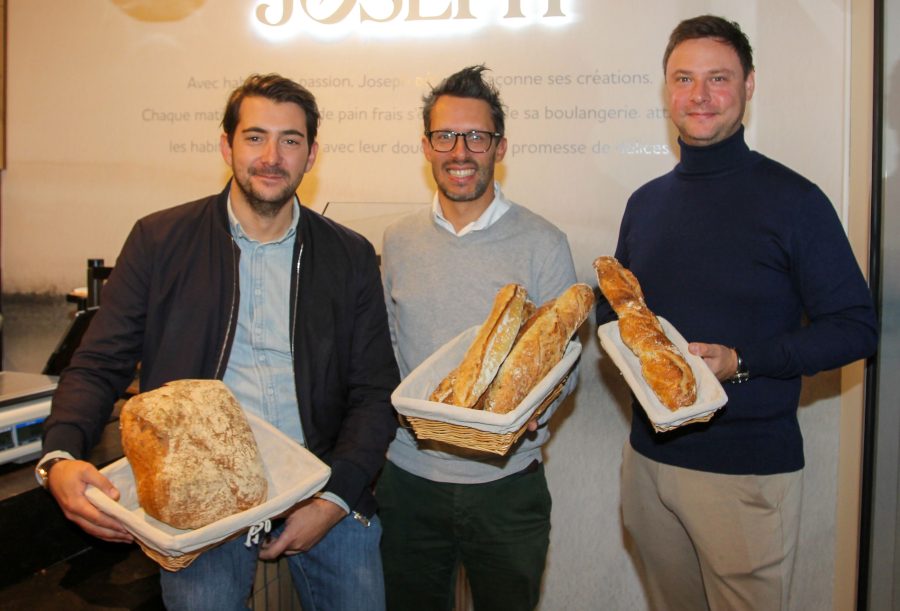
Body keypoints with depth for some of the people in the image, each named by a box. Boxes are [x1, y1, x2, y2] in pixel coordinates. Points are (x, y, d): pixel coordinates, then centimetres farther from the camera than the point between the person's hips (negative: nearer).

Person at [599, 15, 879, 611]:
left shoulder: (792, 199, -8)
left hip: (751, 468, -4)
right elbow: (614, 302, 17)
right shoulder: (646, 202, 8)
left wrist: (743, 361, -20)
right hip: (650, 455, 5)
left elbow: (855, 326, -8)